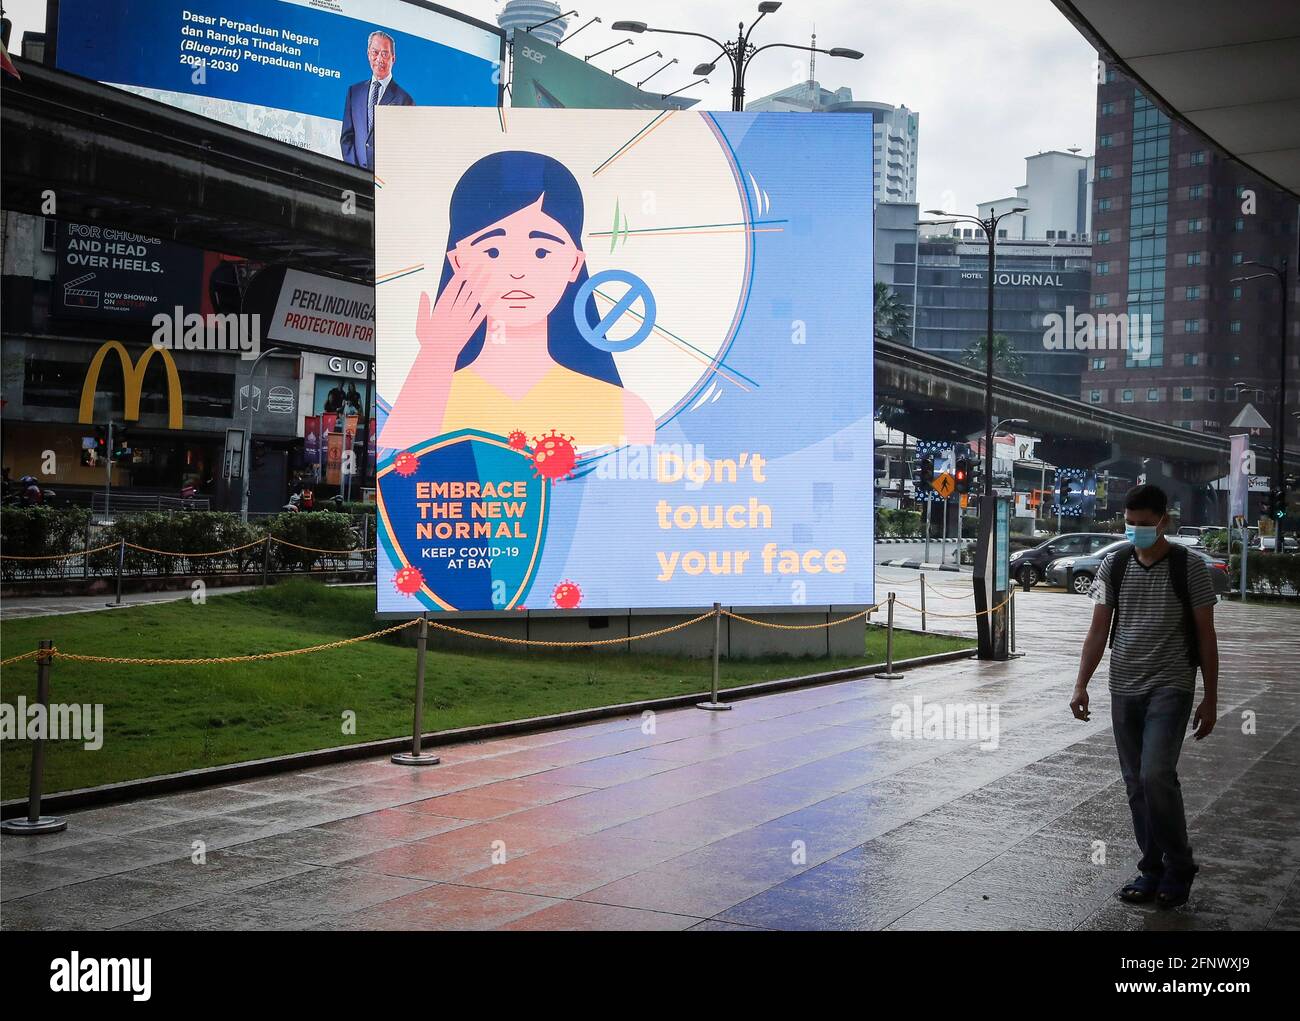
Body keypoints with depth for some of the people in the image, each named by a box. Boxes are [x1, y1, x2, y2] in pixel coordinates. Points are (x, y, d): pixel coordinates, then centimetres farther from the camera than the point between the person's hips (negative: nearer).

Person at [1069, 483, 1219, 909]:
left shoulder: (1189, 567, -4)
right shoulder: (1114, 565, 5)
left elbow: (1205, 635, -1)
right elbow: (1098, 629, 6)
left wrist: (1210, 699, -2)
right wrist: (1081, 684, -3)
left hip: (1170, 687, -4)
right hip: (1124, 689, 4)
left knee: (1156, 774, -17)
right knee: (1136, 783, 8)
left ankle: (1178, 869, 1)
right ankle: (1152, 869, 20)